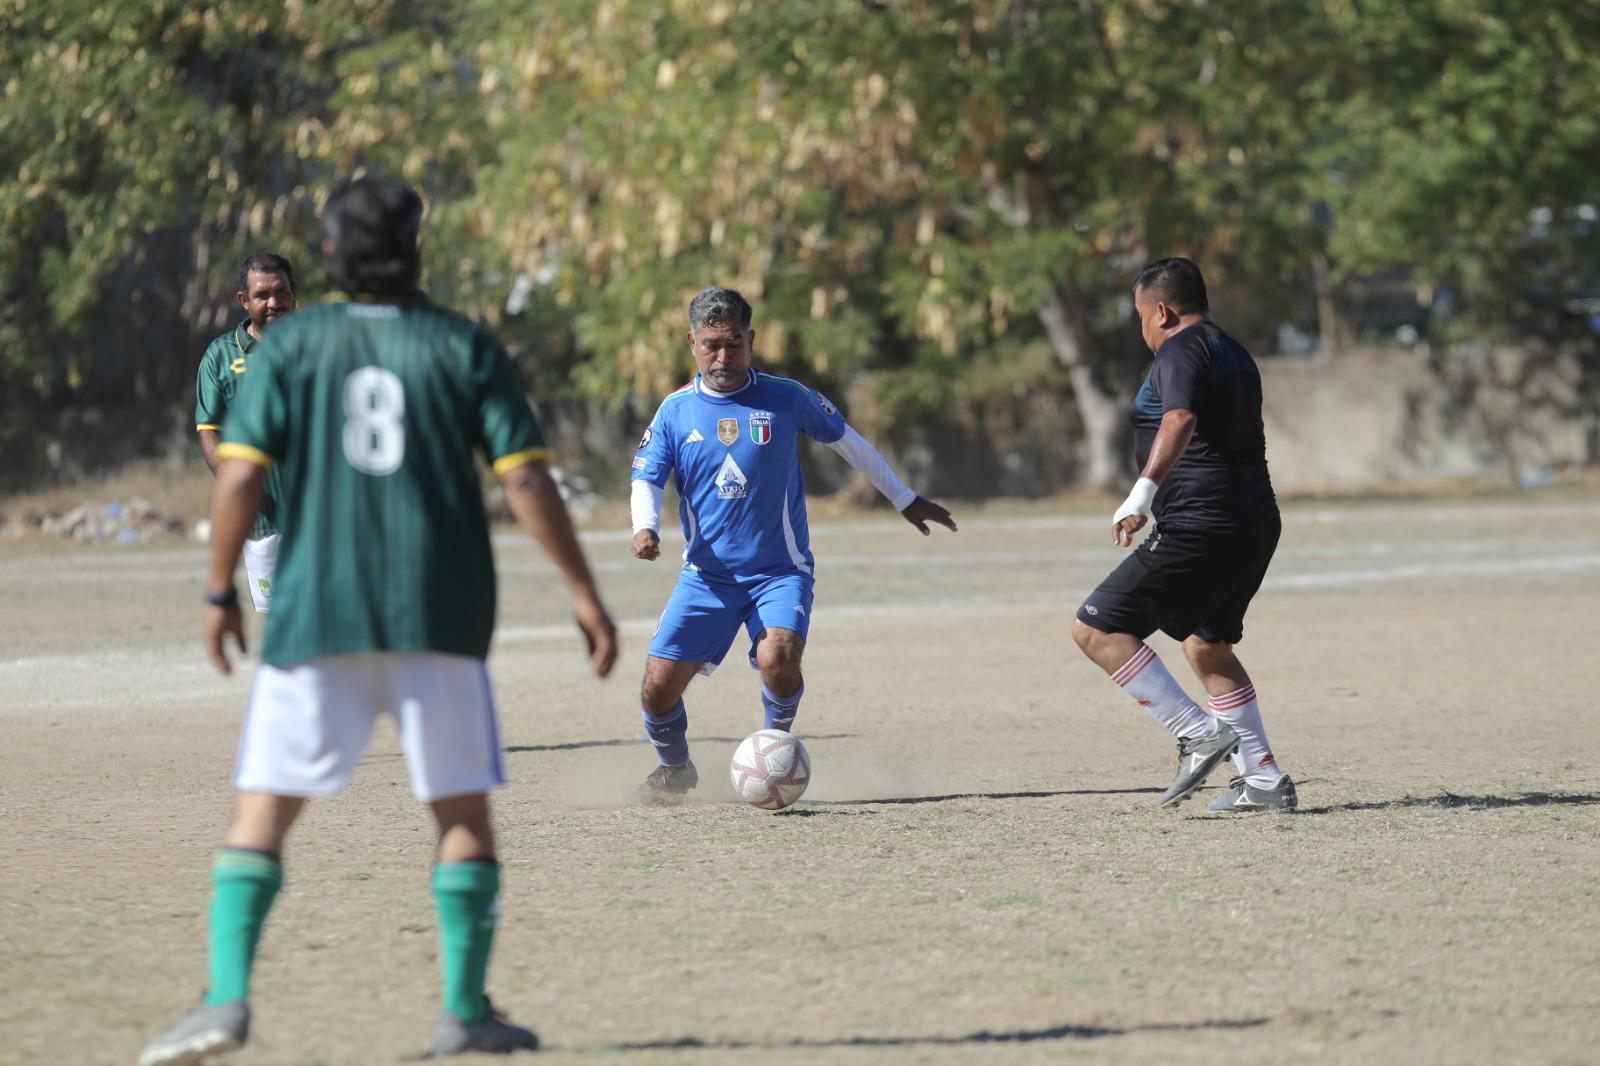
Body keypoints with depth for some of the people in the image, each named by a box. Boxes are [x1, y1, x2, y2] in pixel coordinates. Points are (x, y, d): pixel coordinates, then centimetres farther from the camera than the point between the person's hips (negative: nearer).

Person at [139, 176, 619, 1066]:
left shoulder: (292, 345, 5)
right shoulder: (465, 349, 4)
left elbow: (242, 474, -3)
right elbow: (525, 477, -2)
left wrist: (221, 593, 5)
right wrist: (583, 589, 2)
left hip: (315, 617, 0)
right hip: (439, 622, 0)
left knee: (262, 813, 2)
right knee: (464, 812, 11)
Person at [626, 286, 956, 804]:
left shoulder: (785, 398, -2)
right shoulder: (676, 411, 1)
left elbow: (848, 441, 11)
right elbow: (646, 477, 1)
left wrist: (905, 500, 18)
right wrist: (645, 528, -22)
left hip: (781, 571, -2)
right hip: (707, 574, 2)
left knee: (777, 657, -30)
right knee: (658, 685, -7)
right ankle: (674, 770, 23)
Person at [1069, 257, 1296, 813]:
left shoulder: (1181, 351, -10)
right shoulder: (1236, 355, 21)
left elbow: (1181, 420, -30)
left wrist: (1142, 492, -40)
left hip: (1200, 529, -10)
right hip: (1256, 525, 10)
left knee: (1096, 628, -6)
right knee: (1207, 646, 25)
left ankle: (1199, 735, -13)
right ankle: (1264, 780, 22)